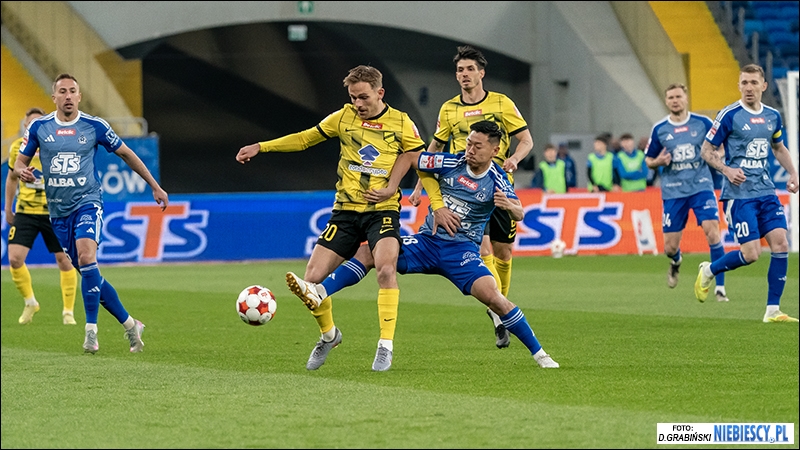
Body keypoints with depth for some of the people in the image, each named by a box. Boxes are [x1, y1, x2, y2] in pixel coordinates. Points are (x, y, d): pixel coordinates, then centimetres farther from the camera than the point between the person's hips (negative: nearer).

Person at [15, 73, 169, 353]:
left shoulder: (94, 126, -3)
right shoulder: (39, 127, 2)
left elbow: (126, 154, 9)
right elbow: (20, 162, 10)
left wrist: (155, 187, 11)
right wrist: (22, 171, -16)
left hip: (87, 203, -3)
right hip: (58, 211, 3)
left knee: (86, 258, -27)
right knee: (89, 274, 6)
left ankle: (91, 330, -23)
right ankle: (130, 324, 20)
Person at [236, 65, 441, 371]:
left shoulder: (401, 123, -1)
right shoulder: (344, 117, 5)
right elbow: (306, 138, 15)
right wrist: (260, 147, 11)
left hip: (383, 211, -3)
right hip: (346, 210, 3)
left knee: (386, 269, -30)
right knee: (311, 279, -5)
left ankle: (386, 346, -20)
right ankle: (328, 334, 24)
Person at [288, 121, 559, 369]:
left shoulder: (497, 181, -9)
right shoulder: (452, 163, -4)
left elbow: (519, 214, -19)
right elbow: (408, 158, 4)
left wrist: (510, 207, -42)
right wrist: (390, 189, -7)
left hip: (463, 251, -3)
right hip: (427, 242, 3)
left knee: (492, 297, -24)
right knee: (368, 253, -14)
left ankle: (538, 352, -11)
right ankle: (320, 293, -23)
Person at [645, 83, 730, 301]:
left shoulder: (703, 123, 0)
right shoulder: (659, 129, 3)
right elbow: (648, 160, 12)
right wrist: (658, 162, -11)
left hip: (701, 187, -1)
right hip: (673, 191, 1)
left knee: (712, 232, -20)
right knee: (670, 246, 2)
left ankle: (720, 287, -13)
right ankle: (676, 261, 42)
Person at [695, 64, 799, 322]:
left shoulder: (772, 116, 9)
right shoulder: (729, 115, -8)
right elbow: (706, 151, -4)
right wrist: (727, 169, -20)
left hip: (766, 191, 5)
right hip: (739, 193, -5)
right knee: (751, 253, -12)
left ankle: (773, 310, 1)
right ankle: (708, 271, 18)